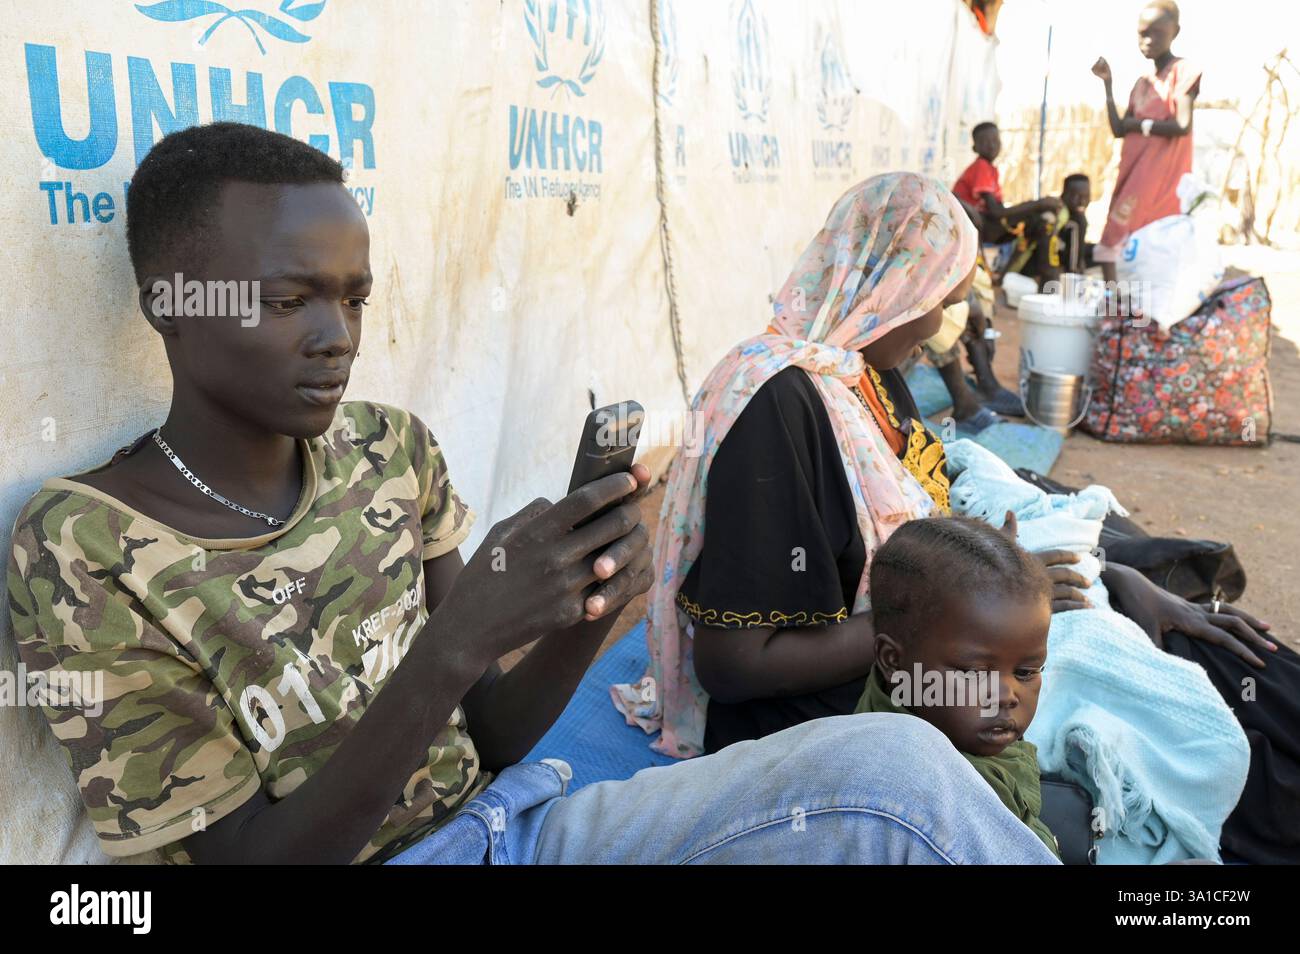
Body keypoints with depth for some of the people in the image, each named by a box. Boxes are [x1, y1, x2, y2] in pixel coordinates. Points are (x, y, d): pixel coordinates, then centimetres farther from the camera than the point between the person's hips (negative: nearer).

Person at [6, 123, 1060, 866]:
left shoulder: (391, 450, -1)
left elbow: (488, 740, 3)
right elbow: (250, 849, -15)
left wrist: (587, 608, -18)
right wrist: (458, 638, -30)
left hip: (506, 817, 4)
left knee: (894, 760, -20)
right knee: (895, 785, -24)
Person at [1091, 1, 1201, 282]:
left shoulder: (1183, 70, -3)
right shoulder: (1141, 83, 20)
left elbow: (1182, 125, -14)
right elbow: (1119, 130, 13)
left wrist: (1140, 124, -3)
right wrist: (1108, 83, 11)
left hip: (1160, 174, -8)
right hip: (1134, 172, 8)